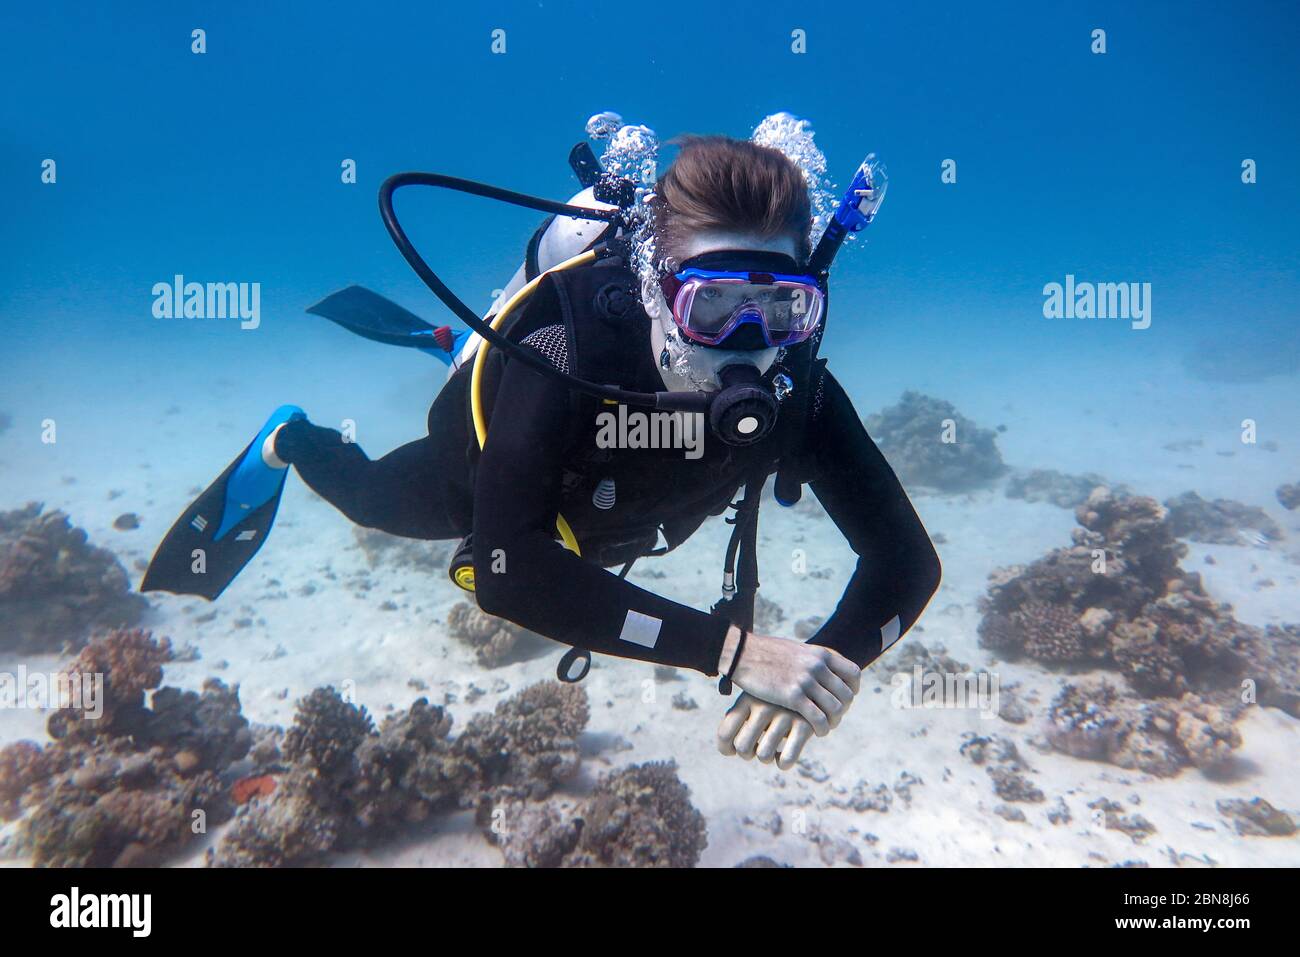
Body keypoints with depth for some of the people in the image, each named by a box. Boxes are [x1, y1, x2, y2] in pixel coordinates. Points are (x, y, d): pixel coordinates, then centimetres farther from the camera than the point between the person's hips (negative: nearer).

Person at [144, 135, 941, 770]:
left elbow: (906, 555, -37)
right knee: (373, 498, 28)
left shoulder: (795, 391, -38)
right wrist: (733, 650, -64)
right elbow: (507, 570, -58)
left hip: (591, 503, 5)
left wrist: (837, 664, -58)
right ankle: (287, 443, 59)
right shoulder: (567, 355, -49)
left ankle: (467, 350, 60)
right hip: (479, 472, -4)